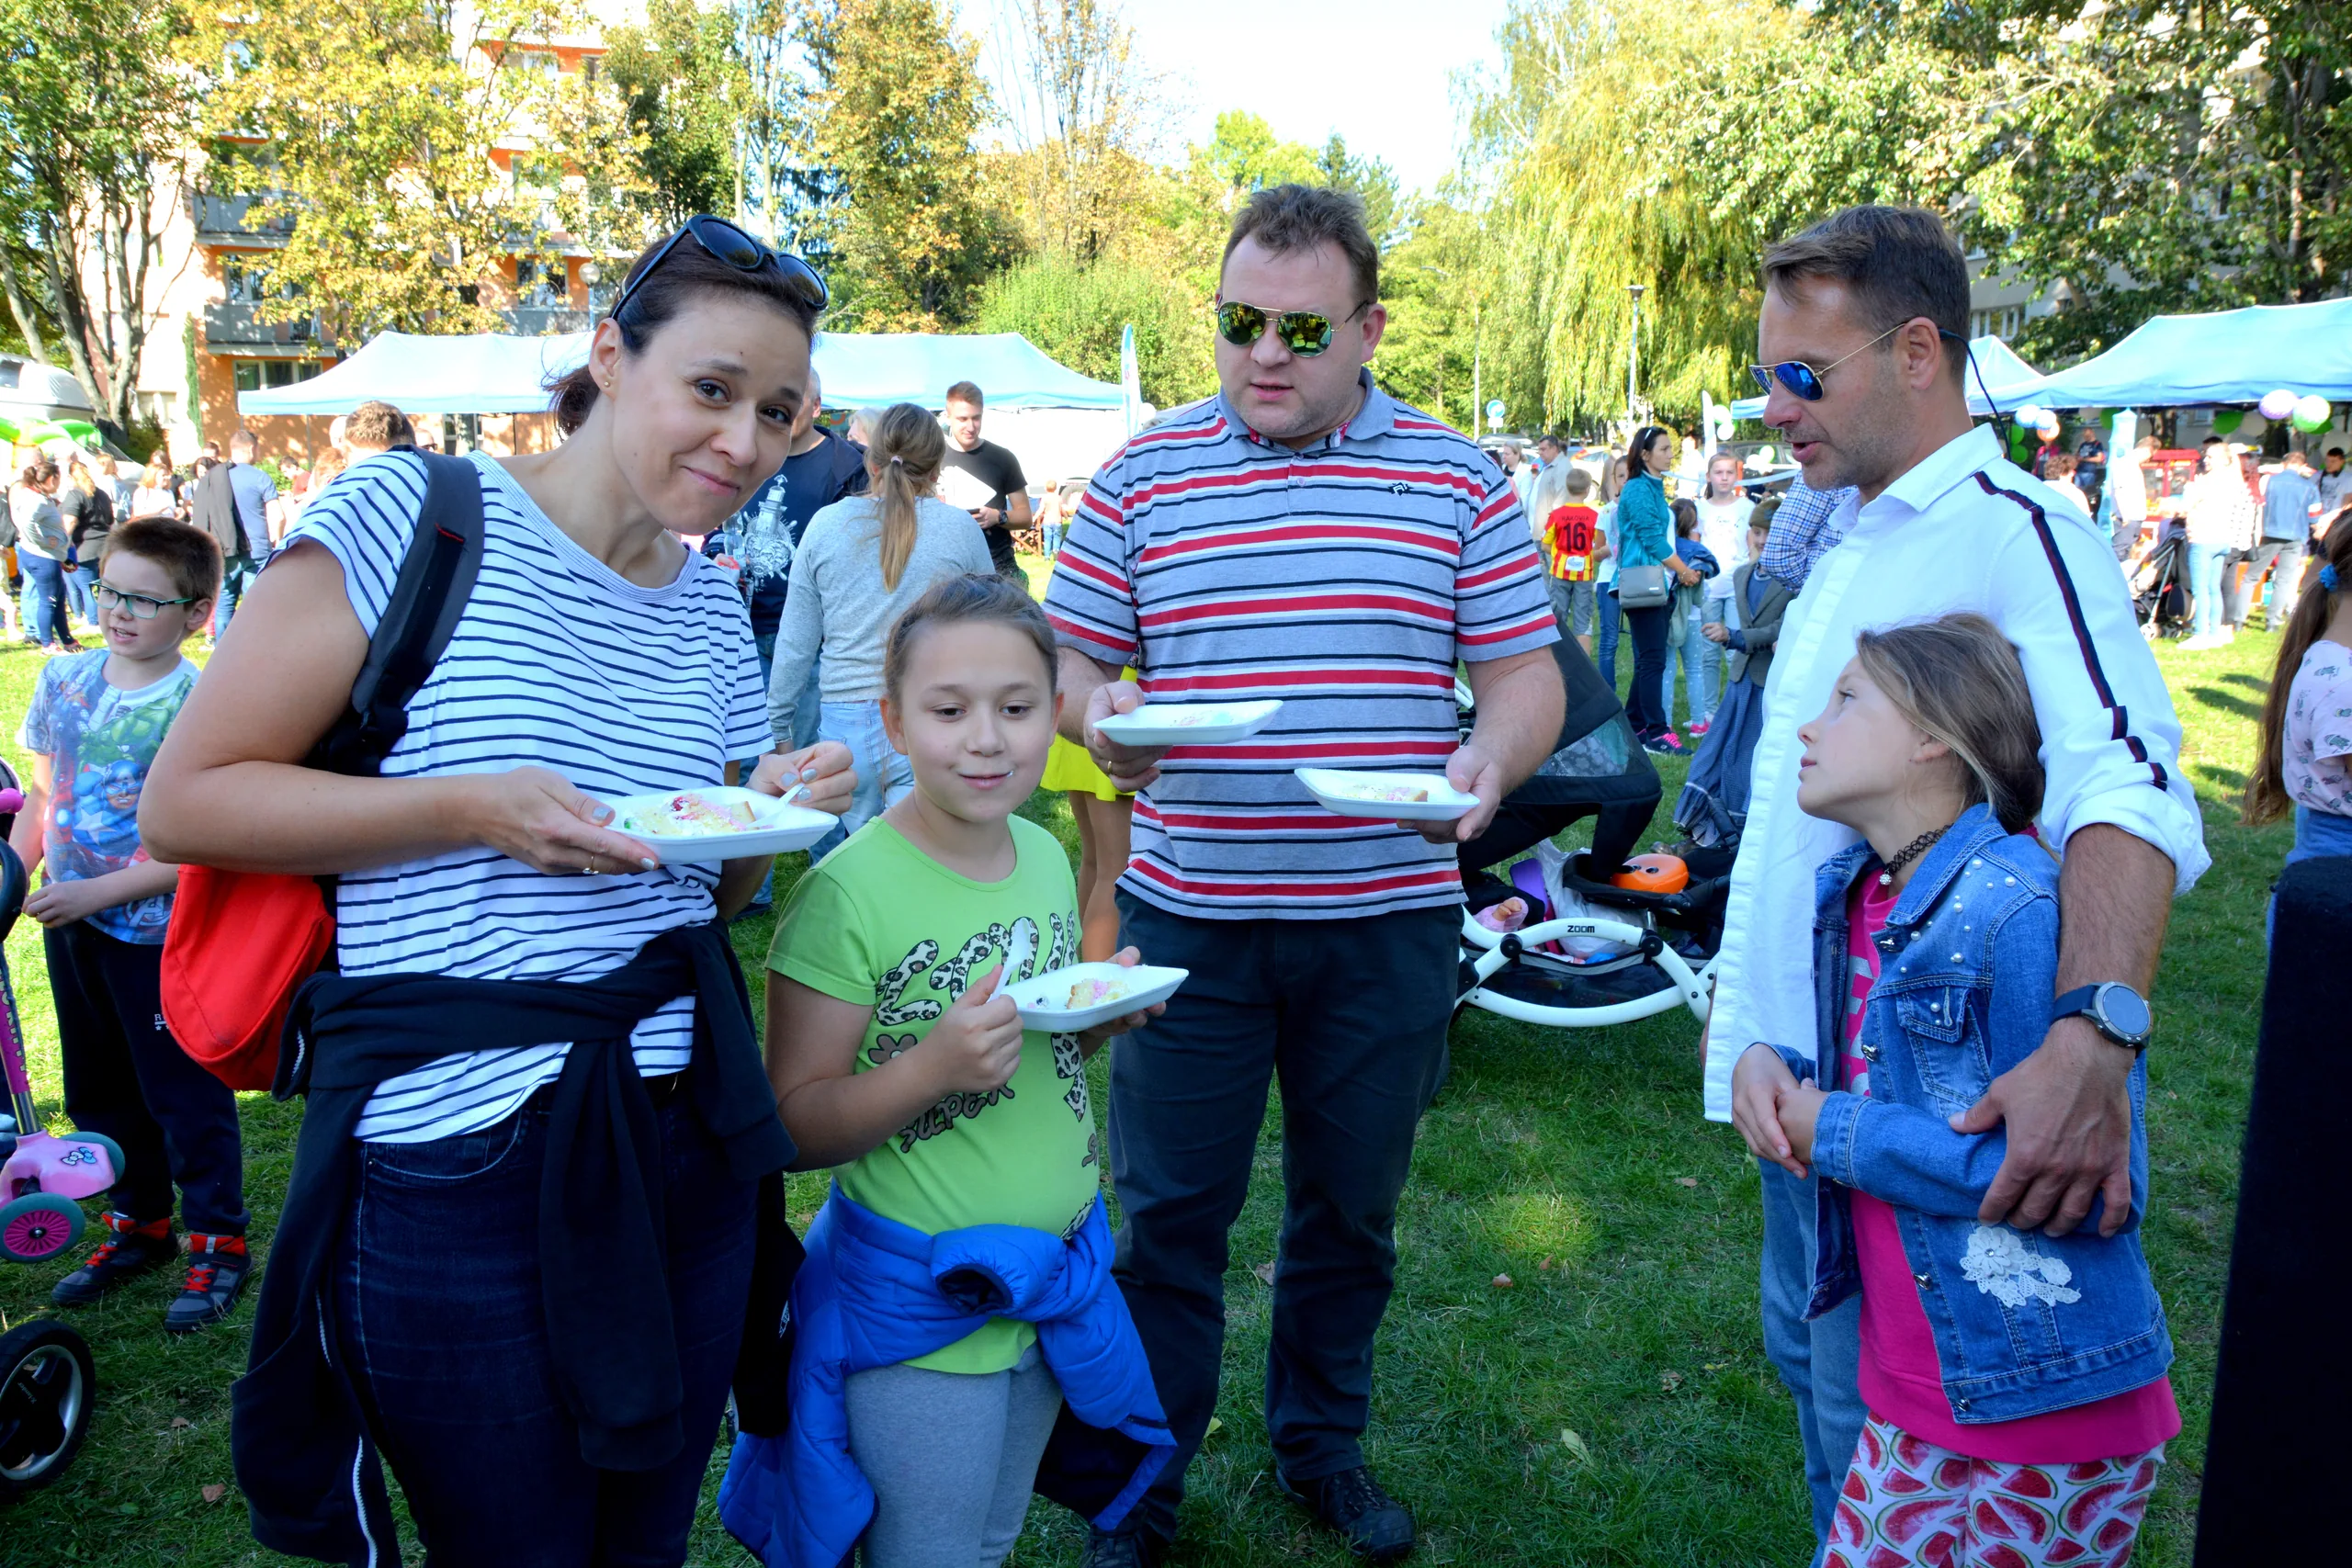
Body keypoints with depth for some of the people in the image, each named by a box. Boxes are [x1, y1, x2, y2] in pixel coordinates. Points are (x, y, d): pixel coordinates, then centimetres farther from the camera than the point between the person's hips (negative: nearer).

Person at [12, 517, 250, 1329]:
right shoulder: (64, 679, 1)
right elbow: (42, 791, 12)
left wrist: (97, 892, -21)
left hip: (158, 934, -6)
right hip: (69, 926, 7)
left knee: (185, 1095, 4)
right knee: (99, 1091, 19)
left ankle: (219, 1244, 20)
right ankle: (138, 1225, 38)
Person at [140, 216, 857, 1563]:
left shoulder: (718, 611, 9)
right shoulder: (410, 516, -8)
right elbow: (184, 802, -7)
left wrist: (766, 818, -4)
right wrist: (466, 809, -19)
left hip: (689, 1146, 6)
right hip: (459, 1160, -5)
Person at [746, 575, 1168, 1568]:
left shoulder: (1048, 857, -1)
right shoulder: (851, 891, -20)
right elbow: (796, 1125, -17)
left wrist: (1103, 1017, -7)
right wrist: (937, 1064, -31)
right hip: (923, 1304, -6)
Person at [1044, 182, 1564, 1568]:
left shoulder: (1457, 479, 3)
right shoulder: (1142, 477, 3)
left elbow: (1529, 676, 3)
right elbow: (1068, 665, 6)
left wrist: (1489, 759, -18)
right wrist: (1098, 713, -17)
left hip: (1390, 920, 1)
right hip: (1189, 915, 0)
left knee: (1352, 1207, 16)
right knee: (1170, 1213, 8)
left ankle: (1324, 1442, 39)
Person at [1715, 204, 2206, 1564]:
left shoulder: (2017, 532, -17)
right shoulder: (1844, 534, 11)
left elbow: (2128, 789, -33)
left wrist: (2093, 1041, -47)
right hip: (1803, 1056, 8)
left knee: (1873, 1415, 6)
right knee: (1808, 1347, 22)